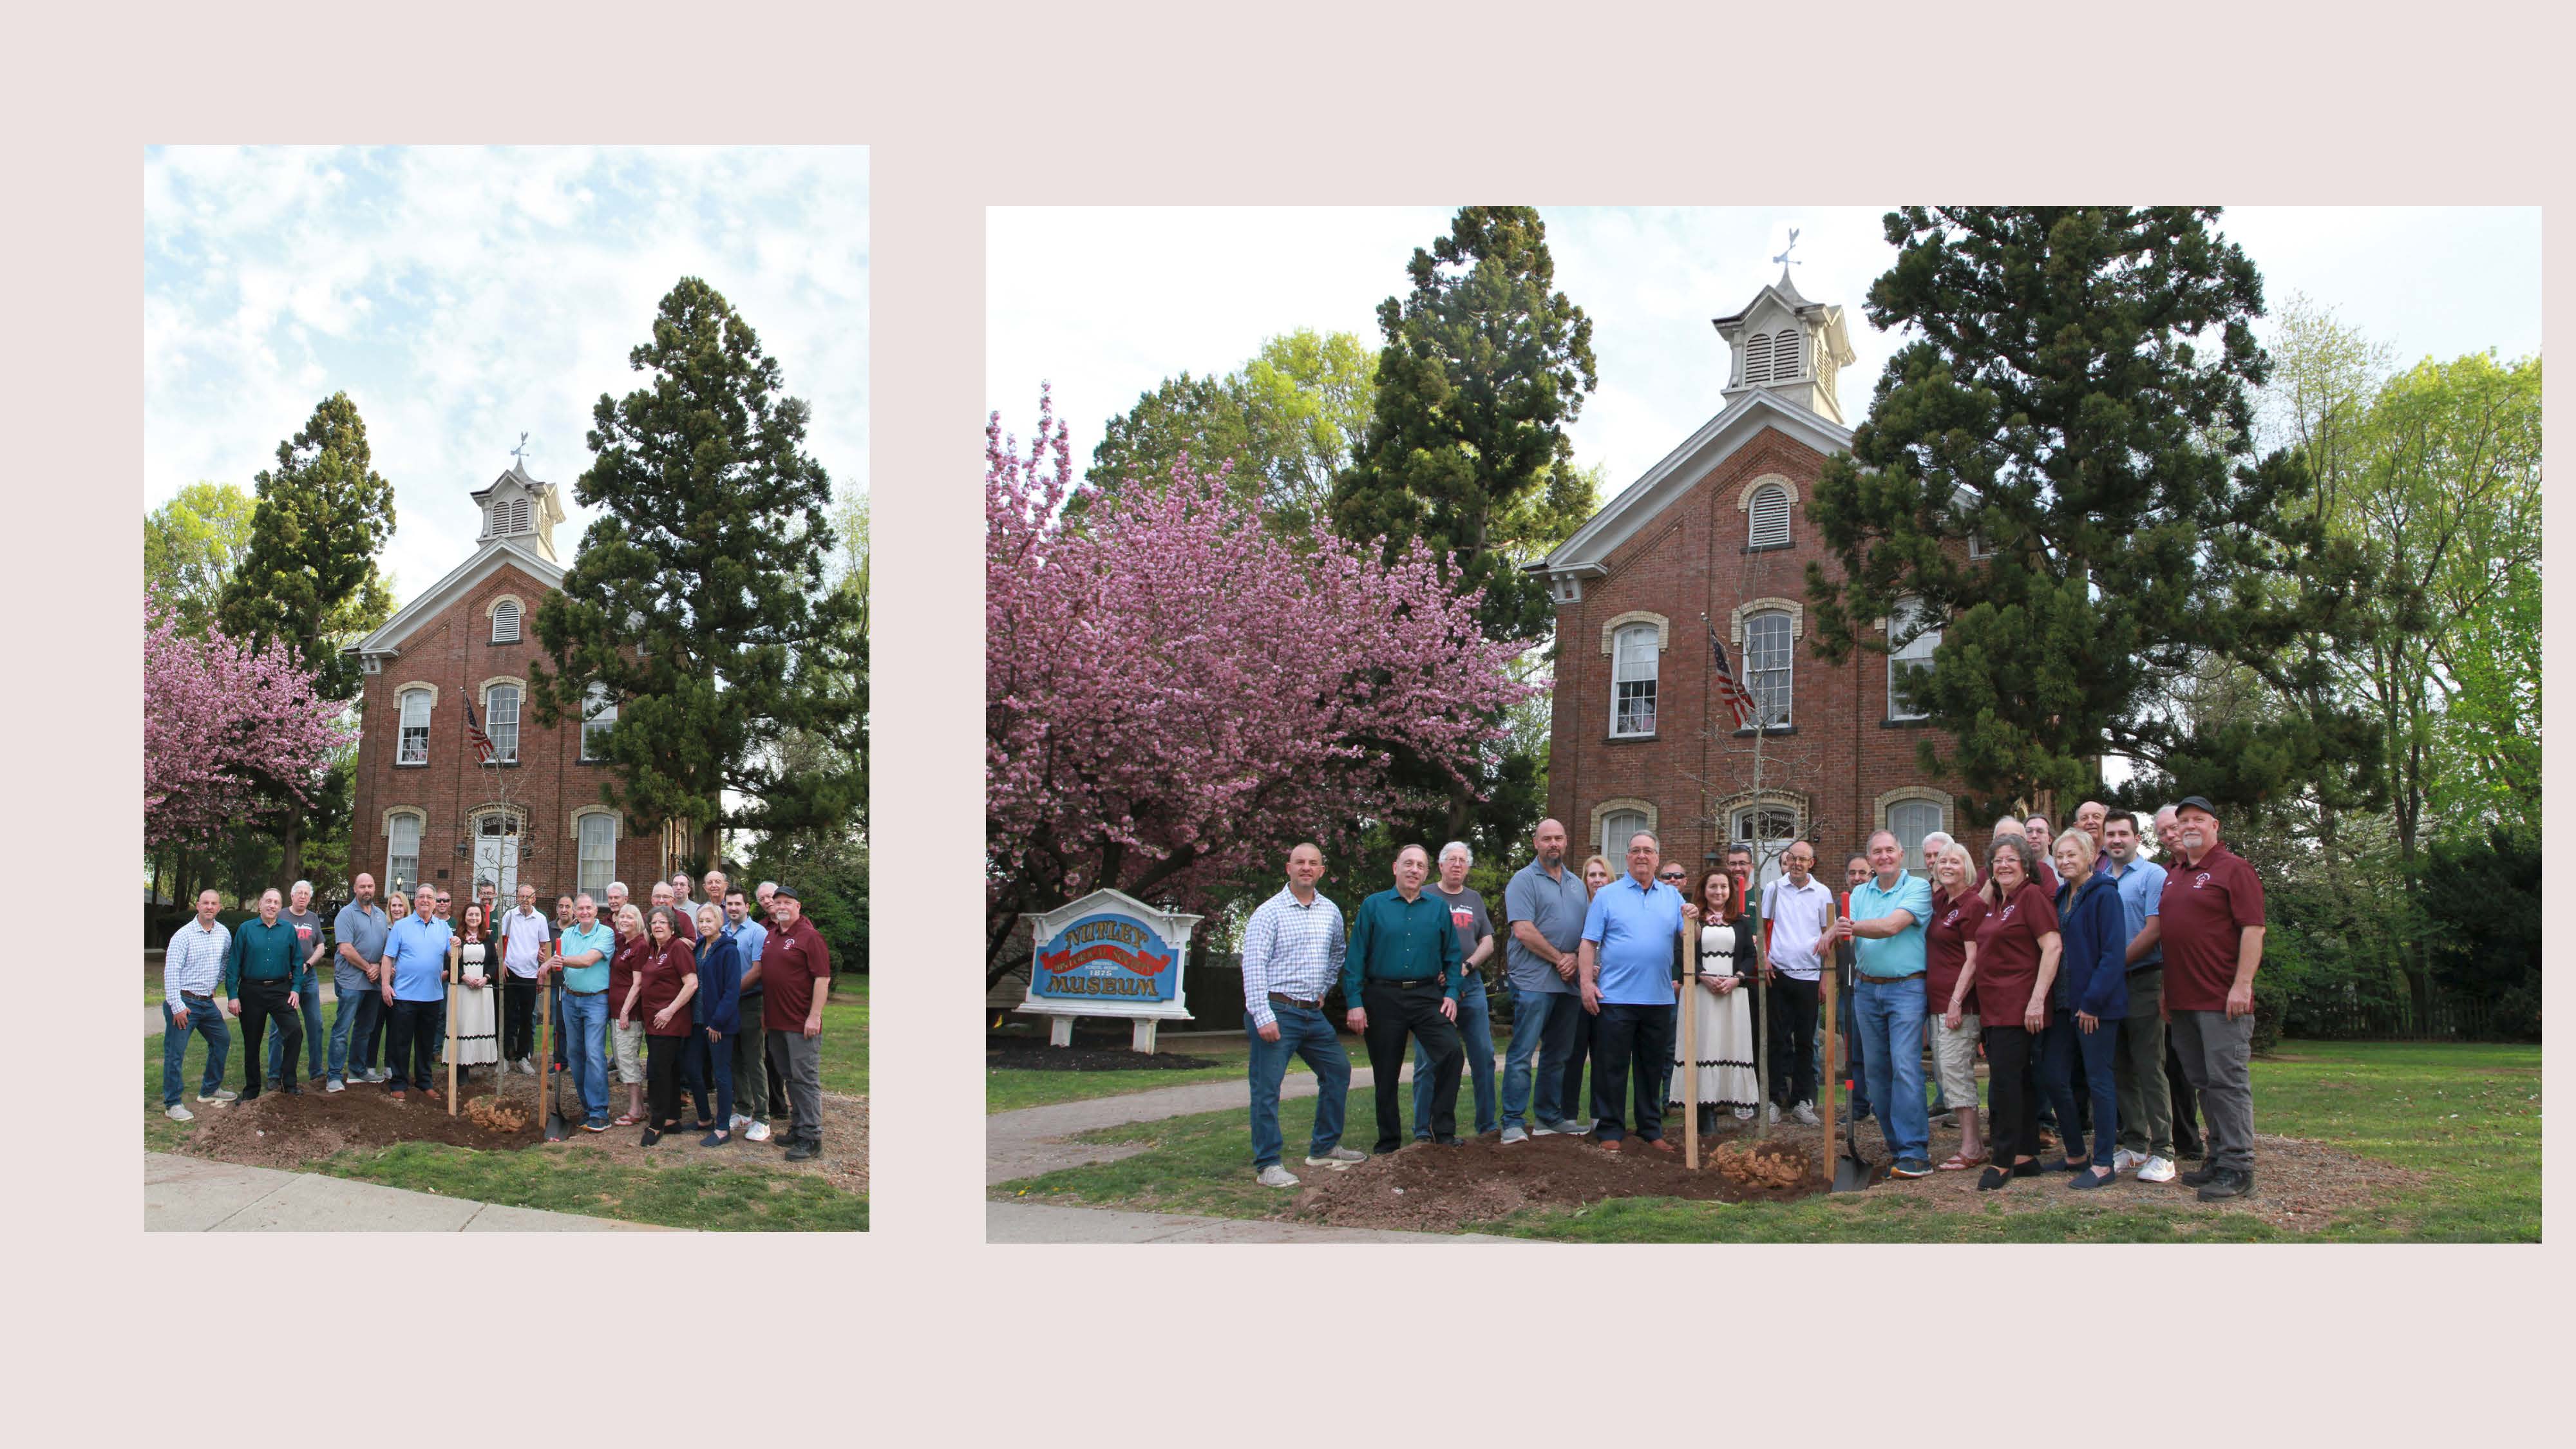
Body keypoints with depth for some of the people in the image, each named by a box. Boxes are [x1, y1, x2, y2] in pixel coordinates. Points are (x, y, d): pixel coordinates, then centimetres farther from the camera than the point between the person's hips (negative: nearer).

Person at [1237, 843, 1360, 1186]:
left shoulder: (1330, 911, 10)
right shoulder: (1269, 912, -8)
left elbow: (1338, 953, 29)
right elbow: (1253, 966, -14)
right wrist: (1262, 1016, -20)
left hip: (1313, 1013, 7)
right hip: (1276, 1012, -7)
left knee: (1338, 1071, 13)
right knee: (1267, 1087, -7)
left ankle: (1324, 1148, 26)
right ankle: (1268, 1165, -2)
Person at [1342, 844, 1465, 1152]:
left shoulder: (1438, 909, 10)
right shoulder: (1374, 906, 3)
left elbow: (1452, 956, 11)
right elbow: (1355, 957, 0)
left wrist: (1452, 993, -3)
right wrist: (1355, 1002, -8)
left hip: (1428, 996, 1)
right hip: (1384, 997, -1)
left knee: (1450, 1049, -19)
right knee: (1386, 1072, 5)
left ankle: (1444, 1131, -8)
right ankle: (1388, 1143, 19)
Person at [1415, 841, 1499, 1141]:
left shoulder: (1474, 899, 16)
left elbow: (1487, 943, 12)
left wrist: (1467, 965, -6)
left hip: (1470, 984, 4)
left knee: (1483, 1056, 3)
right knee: (1428, 1061, -3)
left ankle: (1487, 1125, 12)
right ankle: (1422, 1131, 3)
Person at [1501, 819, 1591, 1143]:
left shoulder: (1576, 883, 17)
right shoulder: (1524, 880, -4)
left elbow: (1588, 930, 17)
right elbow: (1523, 931, -13)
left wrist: (1576, 959, -2)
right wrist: (1559, 957, -11)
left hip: (1569, 982, 7)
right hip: (1534, 980, -7)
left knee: (1557, 1054, 12)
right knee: (1522, 1053, -8)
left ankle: (1548, 1117, 20)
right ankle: (1512, 1123, -5)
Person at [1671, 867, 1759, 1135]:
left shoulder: (1740, 922, 13)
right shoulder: (1692, 919, 5)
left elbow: (1750, 956, 9)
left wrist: (1736, 979, -8)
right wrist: (1704, 977, -15)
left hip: (1734, 992, 2)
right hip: (1700, 992, -2)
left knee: (1731, 1046, -1)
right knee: (1704, 1046, -5)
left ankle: (1733, 1101, 3)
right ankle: (1706, 1109, -4)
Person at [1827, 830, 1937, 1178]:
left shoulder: (1918, 888, -4)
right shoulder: (1860, 893, 13)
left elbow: (1892, 926, -18)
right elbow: (1846, 937, 1)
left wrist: (1849, 926, -14)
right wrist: (1839, 933, -23)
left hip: (1906, 988, -6)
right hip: (1866, 989, 6)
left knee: (1905, 1067, -13)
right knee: (1876, 1069, 8)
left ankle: (1914, 1151, -12)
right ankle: (1897, 1143, 17)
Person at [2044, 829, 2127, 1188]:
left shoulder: (2104, 894, -11)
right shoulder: (2061, 896, 14)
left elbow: (2114, 953, -16)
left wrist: (2093, 1001, -18)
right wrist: (2054, 999, 10)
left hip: (2097, 1004, -8)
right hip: (2065, 1003, 8)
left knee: (2098, 1079, -2)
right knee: (2053, 1075, 8)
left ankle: (2103, 1163, 6)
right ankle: (2076, 1154, 21)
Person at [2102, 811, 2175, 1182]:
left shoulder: (2152, 875, -4)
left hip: (2143, 981, -6)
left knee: (2150, 1068, -7)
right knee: (2120, 1068, 9)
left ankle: (2162, 1152, -4)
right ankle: (2134, 1144, 17)